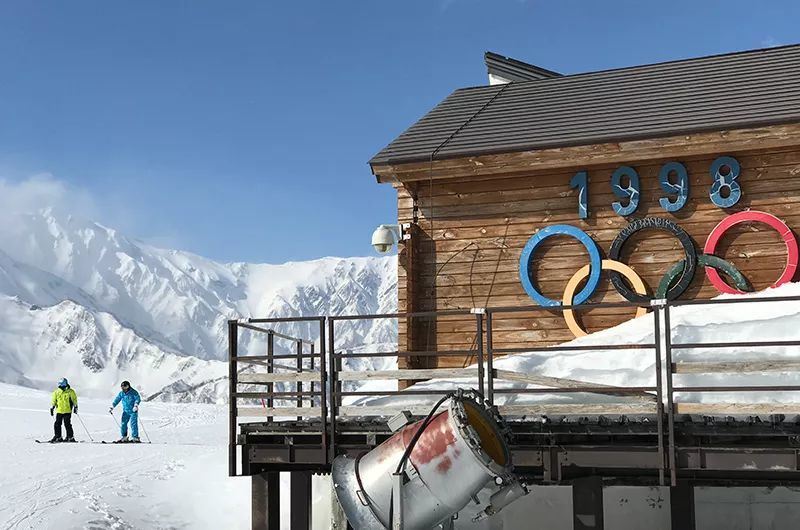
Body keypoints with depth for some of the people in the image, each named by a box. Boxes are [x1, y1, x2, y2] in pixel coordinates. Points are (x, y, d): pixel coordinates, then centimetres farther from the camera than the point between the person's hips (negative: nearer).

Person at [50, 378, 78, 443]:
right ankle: (58, 437, 10)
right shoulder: (56, 392, 7)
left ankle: (70, 437, 0)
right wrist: (52, 408, 7)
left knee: (67, 424, -8)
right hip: (59, 411, 3)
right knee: (57, 424, 0)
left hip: (67, 411, -3)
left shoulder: (70, 392, 1)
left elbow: (74, 400, 6)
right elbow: (53, 401, 14)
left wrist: (75, 407, 0)